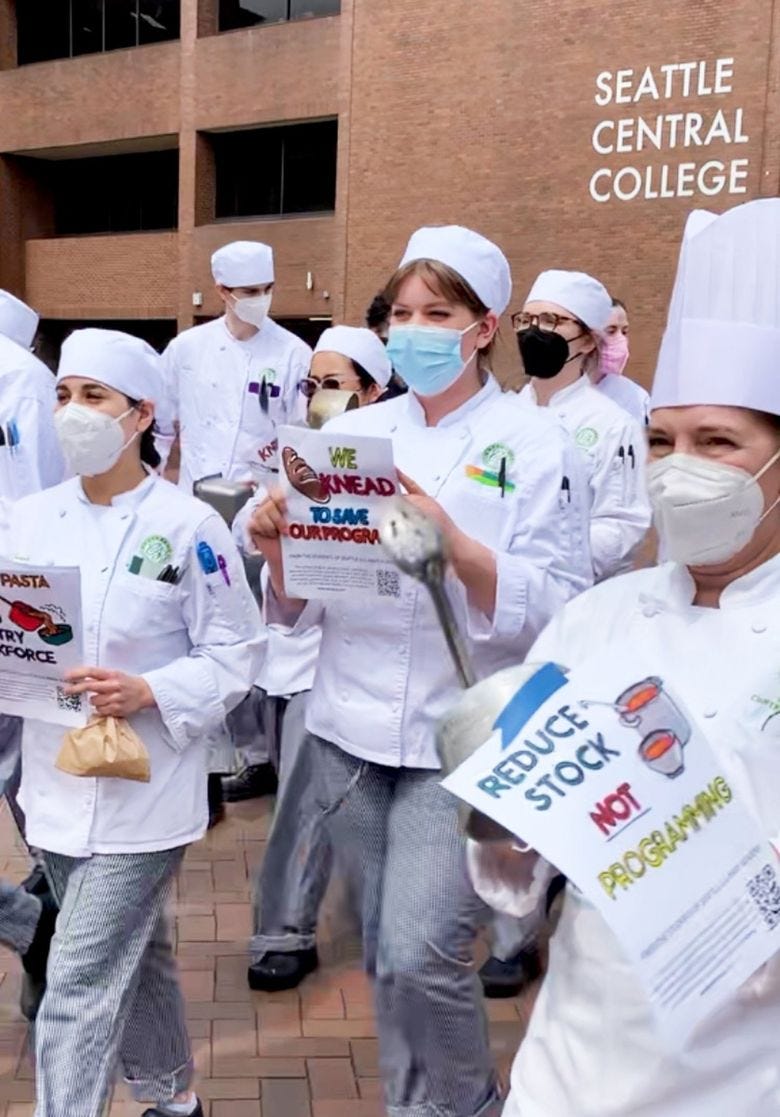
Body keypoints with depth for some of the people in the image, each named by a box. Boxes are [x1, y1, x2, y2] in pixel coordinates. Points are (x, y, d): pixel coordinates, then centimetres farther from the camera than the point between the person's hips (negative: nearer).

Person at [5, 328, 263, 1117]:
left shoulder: (189, 527, -12)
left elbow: (236, 654, -10)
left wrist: (147, 693, -23)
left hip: (140, 791, -6)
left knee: (78, 987, -6)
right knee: (131, 958, 23)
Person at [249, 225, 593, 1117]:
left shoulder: (534, 445, -5)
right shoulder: (351, 432, 6)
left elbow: (558, 613, -13)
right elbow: (298, 607, 8)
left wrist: (455, 546, -26)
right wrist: (280, 550, -13)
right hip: (350, 727, 4)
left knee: (420, 956, -12)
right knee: (386, 955, 13)